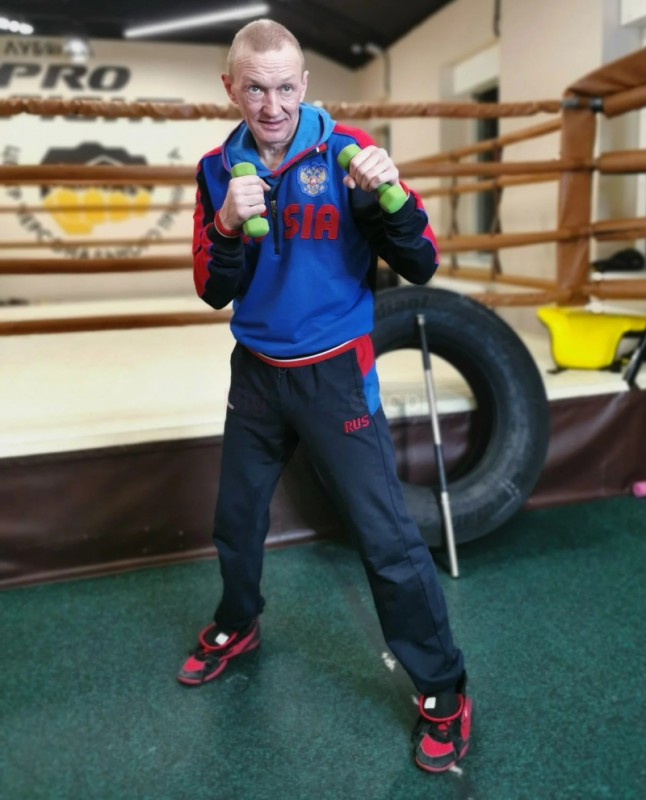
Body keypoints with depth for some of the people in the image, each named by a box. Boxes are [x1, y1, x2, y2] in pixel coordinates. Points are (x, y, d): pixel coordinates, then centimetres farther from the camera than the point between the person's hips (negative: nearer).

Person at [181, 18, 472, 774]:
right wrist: (228, 226, -20)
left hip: (335, 374, -4)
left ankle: (443, 693, 17)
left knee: (387, 538, -2)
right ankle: (236, 628, 47)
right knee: (236, 520, 18)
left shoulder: (347, 150, -10)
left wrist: (389, 196, -30)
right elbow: (214, 293, -2)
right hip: (256, 373, 4)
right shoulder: (219, 169, 0)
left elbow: (421, 267, -12)